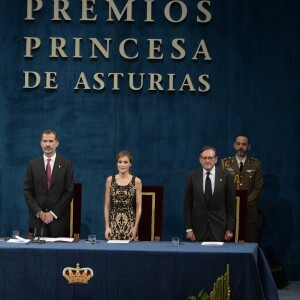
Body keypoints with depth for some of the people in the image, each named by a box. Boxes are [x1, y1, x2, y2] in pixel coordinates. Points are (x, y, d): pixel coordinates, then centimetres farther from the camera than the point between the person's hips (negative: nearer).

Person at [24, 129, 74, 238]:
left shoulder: (66, 165, 3)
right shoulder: (32, 165, 8)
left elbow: (69, 192, -1)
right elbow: (27, 191, 6)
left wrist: (53, 213, -7)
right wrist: (39, 212, -6)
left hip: (59, 220, -1)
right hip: (37, 219, 1)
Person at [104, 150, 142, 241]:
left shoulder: (136, 181, 0)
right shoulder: (110, 180, 4)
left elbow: (139, 207, 0)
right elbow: (107, 206, 6)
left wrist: (135, 227, -7)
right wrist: (107, 226, -2)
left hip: (130, 223, -1)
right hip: (113, 223, 1)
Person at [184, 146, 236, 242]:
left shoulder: (225, 176, -1)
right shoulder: (192, 176, 2)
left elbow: (231, 204, 2)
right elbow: (187, 204, 4)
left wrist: (230, 229, -1)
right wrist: (188, 229, -1)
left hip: (219, 227, -1)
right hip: (199, 228, 1)